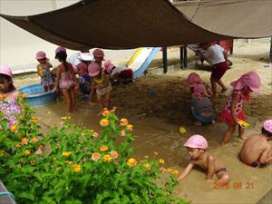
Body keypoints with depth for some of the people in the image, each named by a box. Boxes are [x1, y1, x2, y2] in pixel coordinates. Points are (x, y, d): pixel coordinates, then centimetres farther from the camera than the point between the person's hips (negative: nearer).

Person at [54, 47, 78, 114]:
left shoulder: (59, 67, -20)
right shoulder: (70, 65, -6)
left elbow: (58, 78, -14)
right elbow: (73, 75, 0)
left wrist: (56, 86, -2)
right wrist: (76, 82, 11)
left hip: (64, 84, -4)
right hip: (71, 83, 5)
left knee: (68, 98, 7)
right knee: (72, 97, 17)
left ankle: (69, 110, 21)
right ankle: (73, 108, 33)